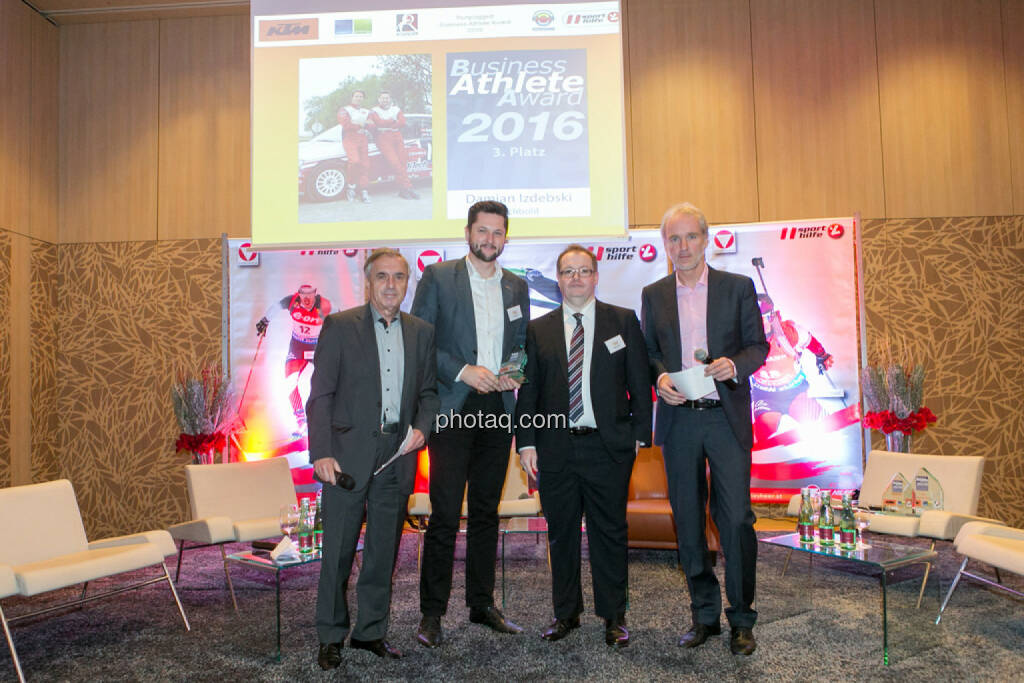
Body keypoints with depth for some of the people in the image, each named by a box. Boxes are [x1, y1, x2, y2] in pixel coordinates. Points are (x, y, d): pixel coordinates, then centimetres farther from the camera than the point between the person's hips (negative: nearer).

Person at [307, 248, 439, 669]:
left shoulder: (422, 333, 10)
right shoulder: (339, 326, -1)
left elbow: (429, 392, 15)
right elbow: (320, 394, -4)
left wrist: (421, 428, -5)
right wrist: (321, 453, -12)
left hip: (398, 455, 3)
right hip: (348, 454, -3)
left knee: (384, 549, 12)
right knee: (338, 549, 4)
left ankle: (371, 631, 27)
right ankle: (331, 637, 20)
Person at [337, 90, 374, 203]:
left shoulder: (366, 112, 22)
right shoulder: (344, 110, 8)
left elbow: (372, 124, 6)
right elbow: (346, 124, -9)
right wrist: (361, 125, -7)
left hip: (362, 139, 5)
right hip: (350, 138, -5)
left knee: (365, 164, -5)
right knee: (355, 161, -26)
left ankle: (363, 190, -2)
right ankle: (351, 186, -10)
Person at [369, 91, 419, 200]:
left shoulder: (396, 109, 19)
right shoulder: (374, 111, 10)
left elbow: (403, 122, 1)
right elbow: (379, 122, -11)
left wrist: (387, 124, -8)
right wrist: (393, 121, -3)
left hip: (397, 137, 4)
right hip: (383, 138, -4)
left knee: (403, 161, -9)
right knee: (395, 162, -19)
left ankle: (402, 190, -4)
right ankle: (408, 187, -22)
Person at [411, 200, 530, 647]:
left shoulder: (516, 287, 14)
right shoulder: (438, 277, 1)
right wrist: (463, 371, -14)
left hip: (498, 410, 5)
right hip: (453, 410, -4)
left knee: (486, 512, 12)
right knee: (445, 514, -5)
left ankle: (482, 605, 24)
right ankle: (431, 613, 8)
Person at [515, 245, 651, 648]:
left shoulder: (623, 321, 5)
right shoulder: (538, 330, 8)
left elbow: (639, 381, 4)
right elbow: (528, 390, 6)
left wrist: (640, 433, -2)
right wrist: (526, 442, 0)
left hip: (608, 447, -1)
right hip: (555, 447, 2)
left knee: (609, 533, 6)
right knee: (561, 534, 11)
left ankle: (614, 617, 20)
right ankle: (566, 613, 26)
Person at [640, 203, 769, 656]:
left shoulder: (738, 287, 5)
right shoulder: (653, 295, 10)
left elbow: (758, 345, 5)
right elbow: (647, 351, 13)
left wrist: (734, 364, -15)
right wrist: (660, 377, -7)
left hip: (727, 418, -2)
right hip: (678, 419, 2)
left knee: (736, 518, -4)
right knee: (688, 522, 8)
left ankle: (741, 619, 13)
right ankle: (704, 615, 22)